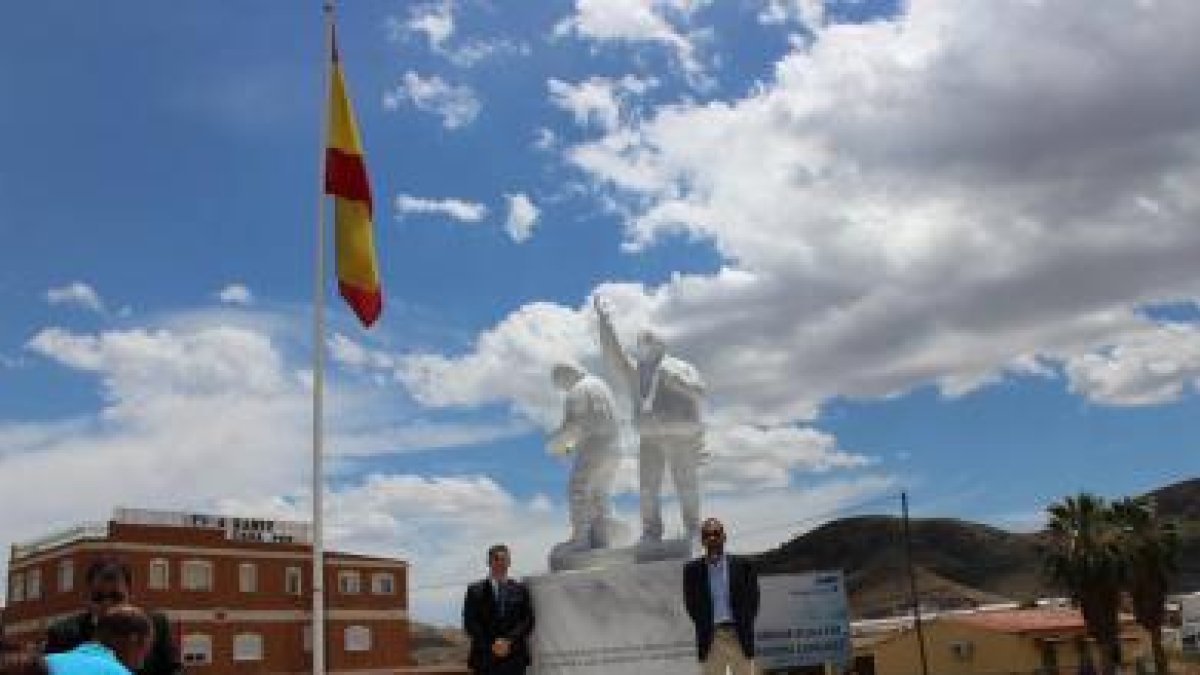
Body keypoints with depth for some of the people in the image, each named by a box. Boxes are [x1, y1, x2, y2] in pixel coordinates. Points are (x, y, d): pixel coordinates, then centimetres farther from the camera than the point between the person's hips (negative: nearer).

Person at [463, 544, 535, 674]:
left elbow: (528, 620, 4)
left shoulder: (520, 589, 11)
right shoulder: (475, 590, 8)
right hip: (485, 659, -1)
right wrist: (491, 645, -10)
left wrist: (509, 641, -10)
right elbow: (469, 623, 2)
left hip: (514, 658, 1)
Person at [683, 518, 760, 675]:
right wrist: (703, 627, 0)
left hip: (739, 636, 0)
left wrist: (745, 626, -2)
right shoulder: (693, 569, 3)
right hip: (711, 638, 0)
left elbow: (753, 599, 5)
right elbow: (691, 603, 7)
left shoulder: (742, 565, 2)